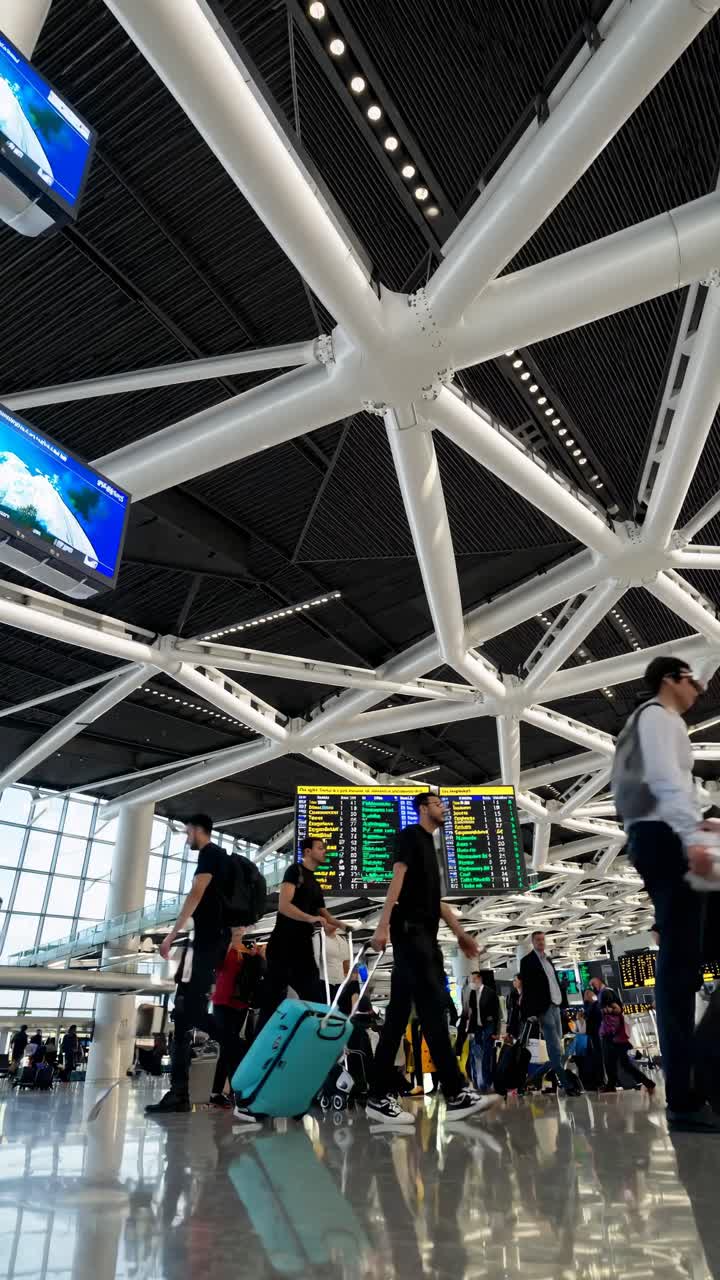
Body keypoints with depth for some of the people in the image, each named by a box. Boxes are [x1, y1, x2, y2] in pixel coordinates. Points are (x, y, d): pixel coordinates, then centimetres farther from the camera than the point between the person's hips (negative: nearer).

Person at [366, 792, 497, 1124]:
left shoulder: (429, 844, 25)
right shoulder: (410, 835, -1)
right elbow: (397, 877, -13)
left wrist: (460, 933, 20)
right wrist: (383, 924, -22)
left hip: (425, 934, 9)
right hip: (411, 929, -9)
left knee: (399, 1014, 6)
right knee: (433, 1009, -11)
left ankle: (379, 1097, 8)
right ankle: (456, 1094, -10)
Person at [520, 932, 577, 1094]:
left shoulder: (548, 960, 17)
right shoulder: (527, 961, -7)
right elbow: (526, 987, -11)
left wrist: (561, 1000, 9)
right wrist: (531, 1011, -17)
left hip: (555, 1004, 8)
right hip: (543, 1007, -8)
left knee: (557, 1043, 12)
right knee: (555, 1046, -10)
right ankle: (566, 1083, -10)